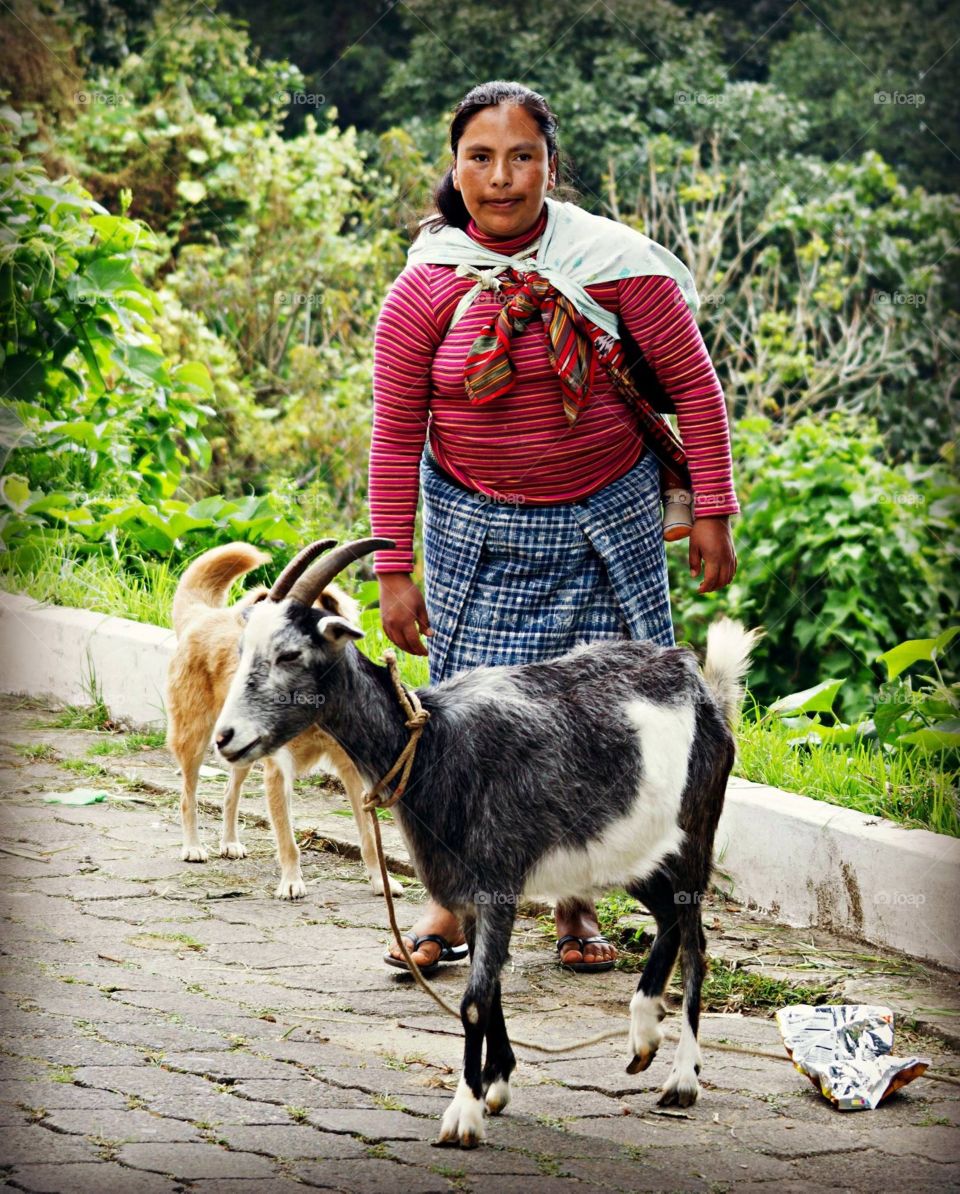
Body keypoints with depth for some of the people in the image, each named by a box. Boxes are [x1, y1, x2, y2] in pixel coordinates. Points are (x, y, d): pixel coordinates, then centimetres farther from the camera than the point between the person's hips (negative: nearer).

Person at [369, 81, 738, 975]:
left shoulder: (617, 264, -10)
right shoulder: (424, 291, -7)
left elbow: (693, 386, -2)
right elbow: (396, 435, -2)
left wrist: (711, 513, -4)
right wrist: (393, 571, -3)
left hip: (606, 523, 0)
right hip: (475, 528, 0)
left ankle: (577, 902, 17)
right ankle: (451, 898, 14)